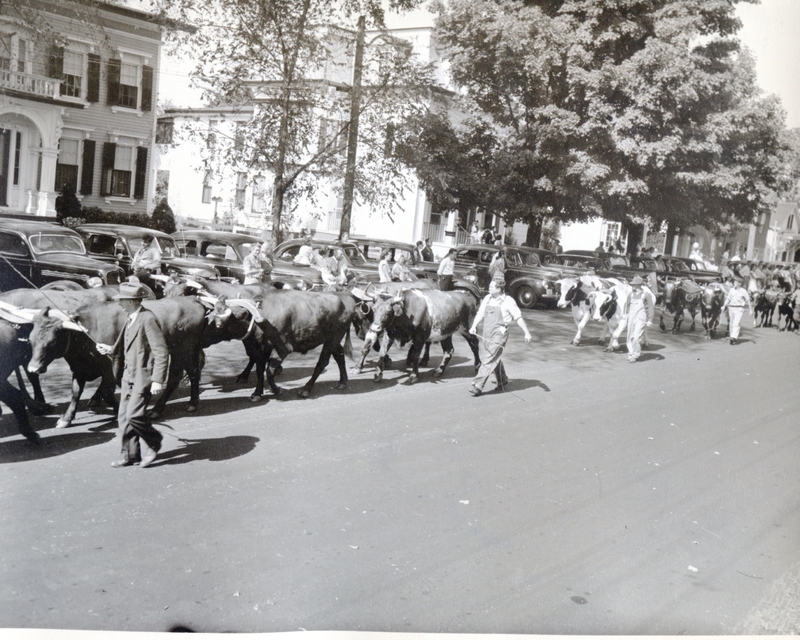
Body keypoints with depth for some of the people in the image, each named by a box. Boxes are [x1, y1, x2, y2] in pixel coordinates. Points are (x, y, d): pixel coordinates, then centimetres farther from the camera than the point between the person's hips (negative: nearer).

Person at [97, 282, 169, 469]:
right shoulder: (131, 319, 12)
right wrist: (111, 349, 9)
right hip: (129, 375, 9)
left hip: (143, 376, -9)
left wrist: (157, 380, -22)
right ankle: (129, 455, 20)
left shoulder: (147, 319, -16)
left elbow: (161, 352, -19)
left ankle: (153, 442, 12)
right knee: (123, 416, 9)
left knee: (134, 414, -13)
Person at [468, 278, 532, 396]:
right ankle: (502, 381, 35)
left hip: (499, 334, -6)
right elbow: (480, 314, 13)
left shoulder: (508, 301, -7)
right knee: (495, 359, 17)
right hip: (487, 334, 6)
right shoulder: (487, 299, 9)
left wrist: (527, 333, -4)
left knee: (488, 360, -10)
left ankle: (477, 386, -11)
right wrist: (474, 326, -2)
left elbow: (518, 318, -3)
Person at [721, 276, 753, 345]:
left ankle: (733, 337, -24)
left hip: (739, 309, -5)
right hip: (731, 308, 5)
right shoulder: (731, 290, 8)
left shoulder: (743, 291, -2)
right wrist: (724, 306, -3)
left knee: (736, 324, -16)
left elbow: (748, 301, 4)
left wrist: (751, 310, 4)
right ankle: (735, 338, 21)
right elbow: (728, 299, 11)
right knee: (731, 324, 8)